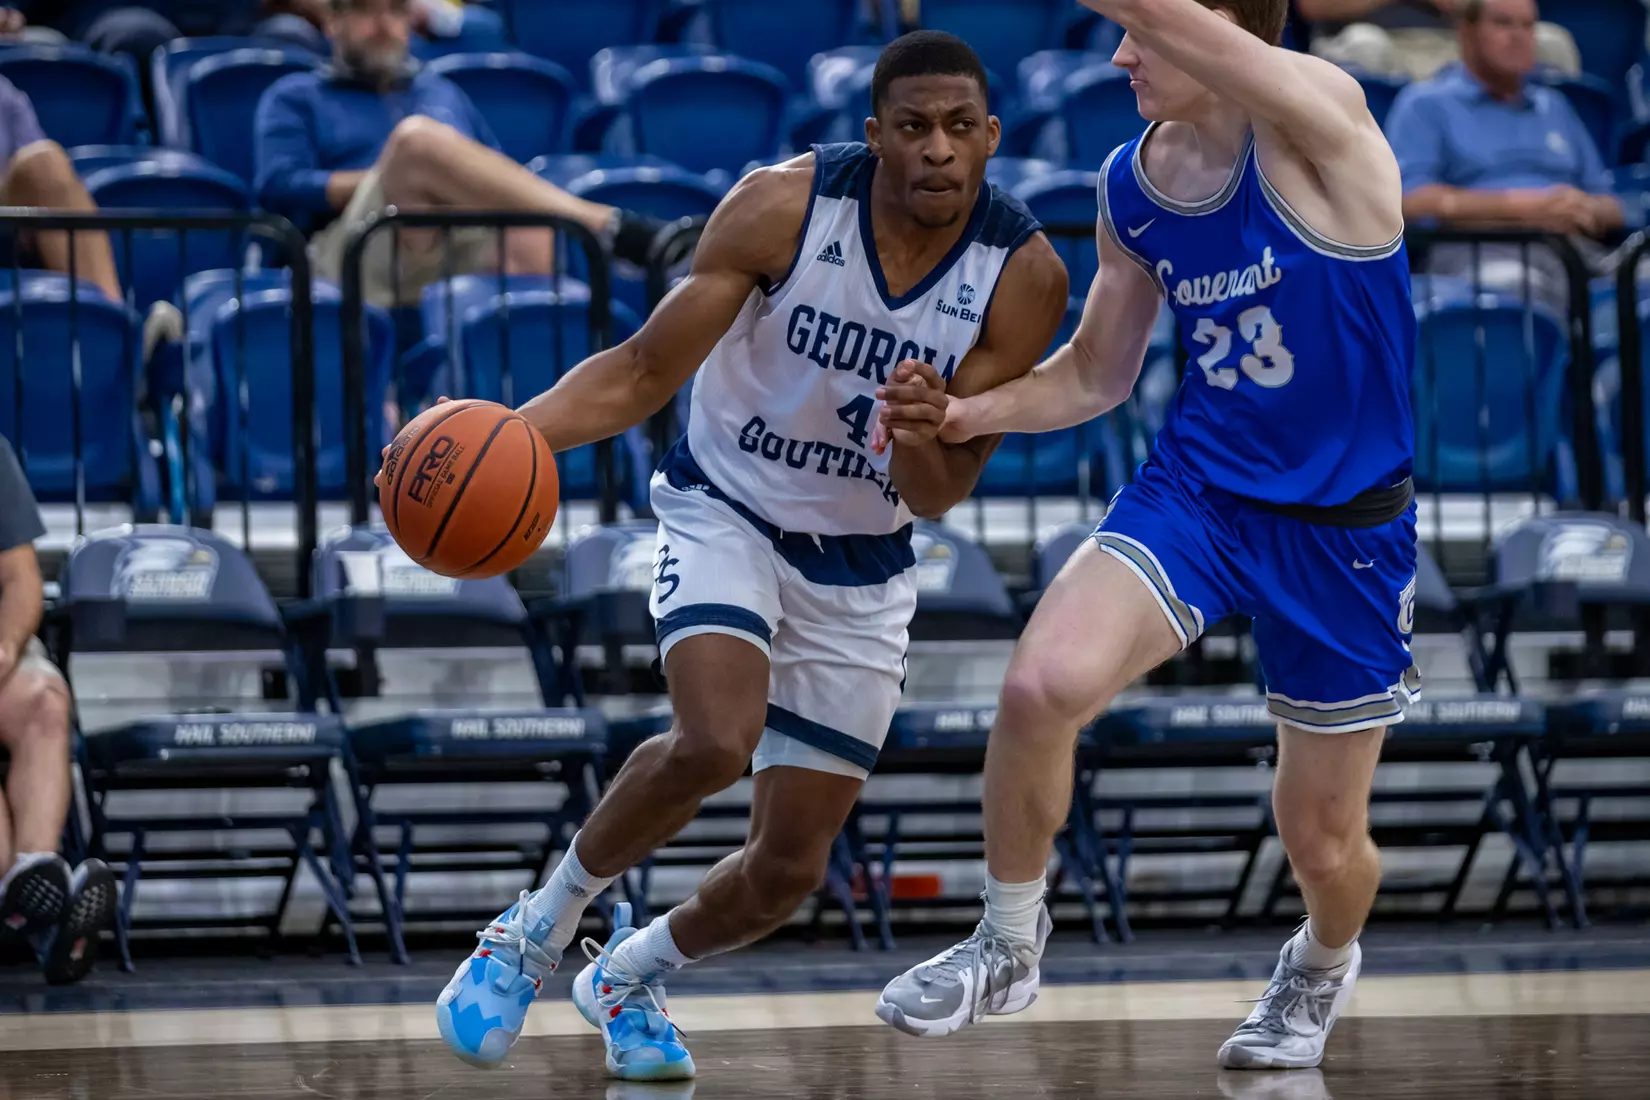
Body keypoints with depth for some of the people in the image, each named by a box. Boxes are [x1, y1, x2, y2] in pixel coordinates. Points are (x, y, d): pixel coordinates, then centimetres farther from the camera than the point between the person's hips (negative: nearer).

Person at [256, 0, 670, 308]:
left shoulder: (443, 92, 34)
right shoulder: (294, 97, 24)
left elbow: (501, 186, 25)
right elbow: (279, 188, 6)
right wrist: (397, 175, -3)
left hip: (473, 252, 3)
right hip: (368, 257, -3)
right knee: (418, 137, -34)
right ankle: (618, 230, -43)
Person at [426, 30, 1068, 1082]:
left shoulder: (1025, 276, -18)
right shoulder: (784, 207, -22)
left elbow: (934, 497, -14)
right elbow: (645, 372, -16)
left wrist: (925, 440, -38)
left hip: (862, 570, 3)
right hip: (727, 513, -3)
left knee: (791, 870, 4)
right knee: (717, 742, -31)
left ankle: (628, 976, 35)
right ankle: (534, 935, -7)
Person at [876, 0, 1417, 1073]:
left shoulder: (1320, 122, -20)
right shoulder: (1133, 188, 0)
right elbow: (1096, 375, 13)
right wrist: (977, 412, -4)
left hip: (1346, 530, -4)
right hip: (1198, 489, 4)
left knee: (1323, 840, 9)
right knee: (1043, 684, -24)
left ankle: (1322, 968, 46)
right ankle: (1009, 945, -1)